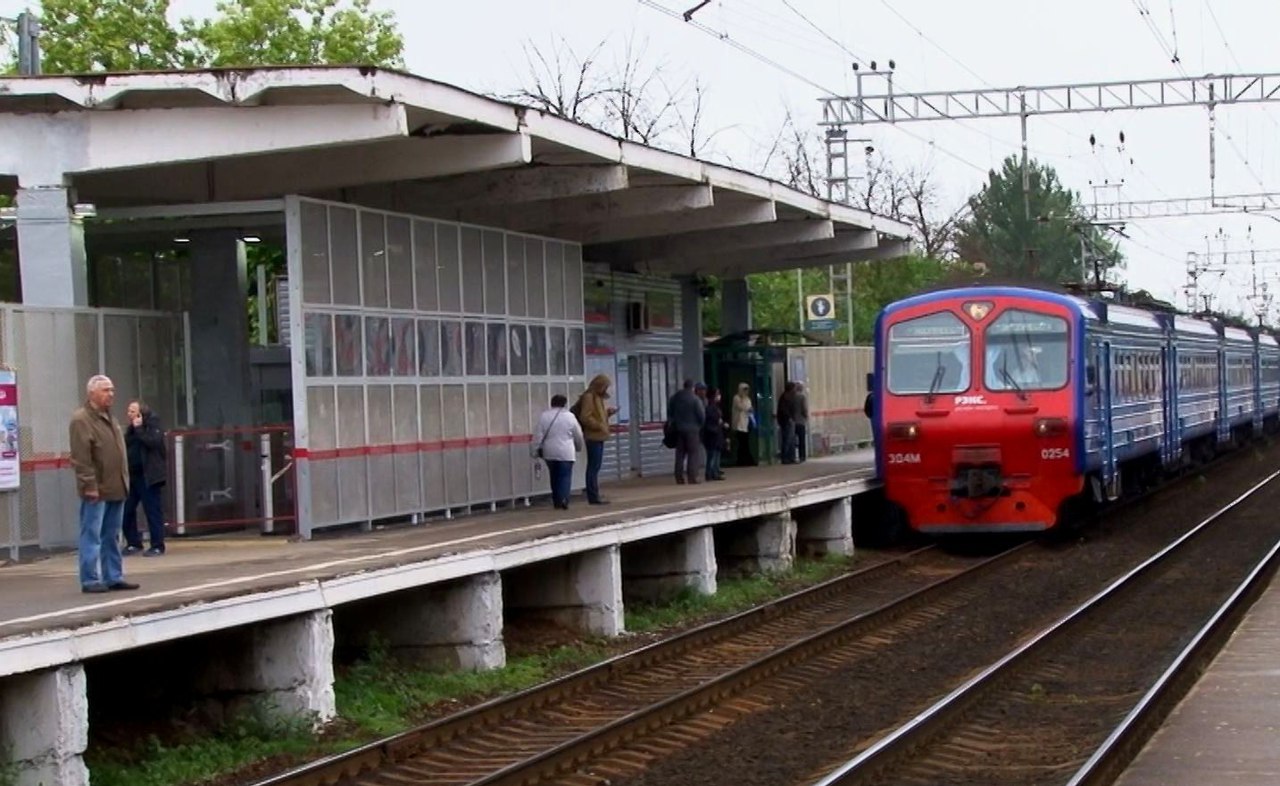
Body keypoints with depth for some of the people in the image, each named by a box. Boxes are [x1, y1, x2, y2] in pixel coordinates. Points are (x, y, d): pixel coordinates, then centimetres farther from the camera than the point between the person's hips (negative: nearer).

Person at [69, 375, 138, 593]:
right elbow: (81, 458, -17)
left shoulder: (109, 418, 18)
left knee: (112, 537, 12)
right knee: (92, 537, -4)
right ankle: (90, 580, -2)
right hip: (96, 491, -9)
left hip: (115, 489, 9)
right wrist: (89, 485, -21)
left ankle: (113, 577, 17)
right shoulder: (81, 420, -10)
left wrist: (124, 483, 17)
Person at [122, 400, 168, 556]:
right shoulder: (130, 430, 18)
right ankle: (133, 543, 16)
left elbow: (153, 442, -22)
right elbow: (125, 449, 19)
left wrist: (139, 429, -16)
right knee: (126, 511, 4)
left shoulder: (153, 426, -4)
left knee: (153, 511, -5)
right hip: (132, 476, 8)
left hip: (148, 476, -8)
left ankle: (157, 546, 1)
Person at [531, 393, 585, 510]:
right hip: (566, 453, -3)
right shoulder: (570, 416, -3)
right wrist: (580, 447, 24)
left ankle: (556, 500, 19)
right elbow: (578, 435, 6)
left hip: (549, 452, 3)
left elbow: (538, 435, -3)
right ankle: (563, 499, -16)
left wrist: (537, 450, 5)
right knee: (565, 477, -1)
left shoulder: (543, 416, -1)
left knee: (554, 477, 15)